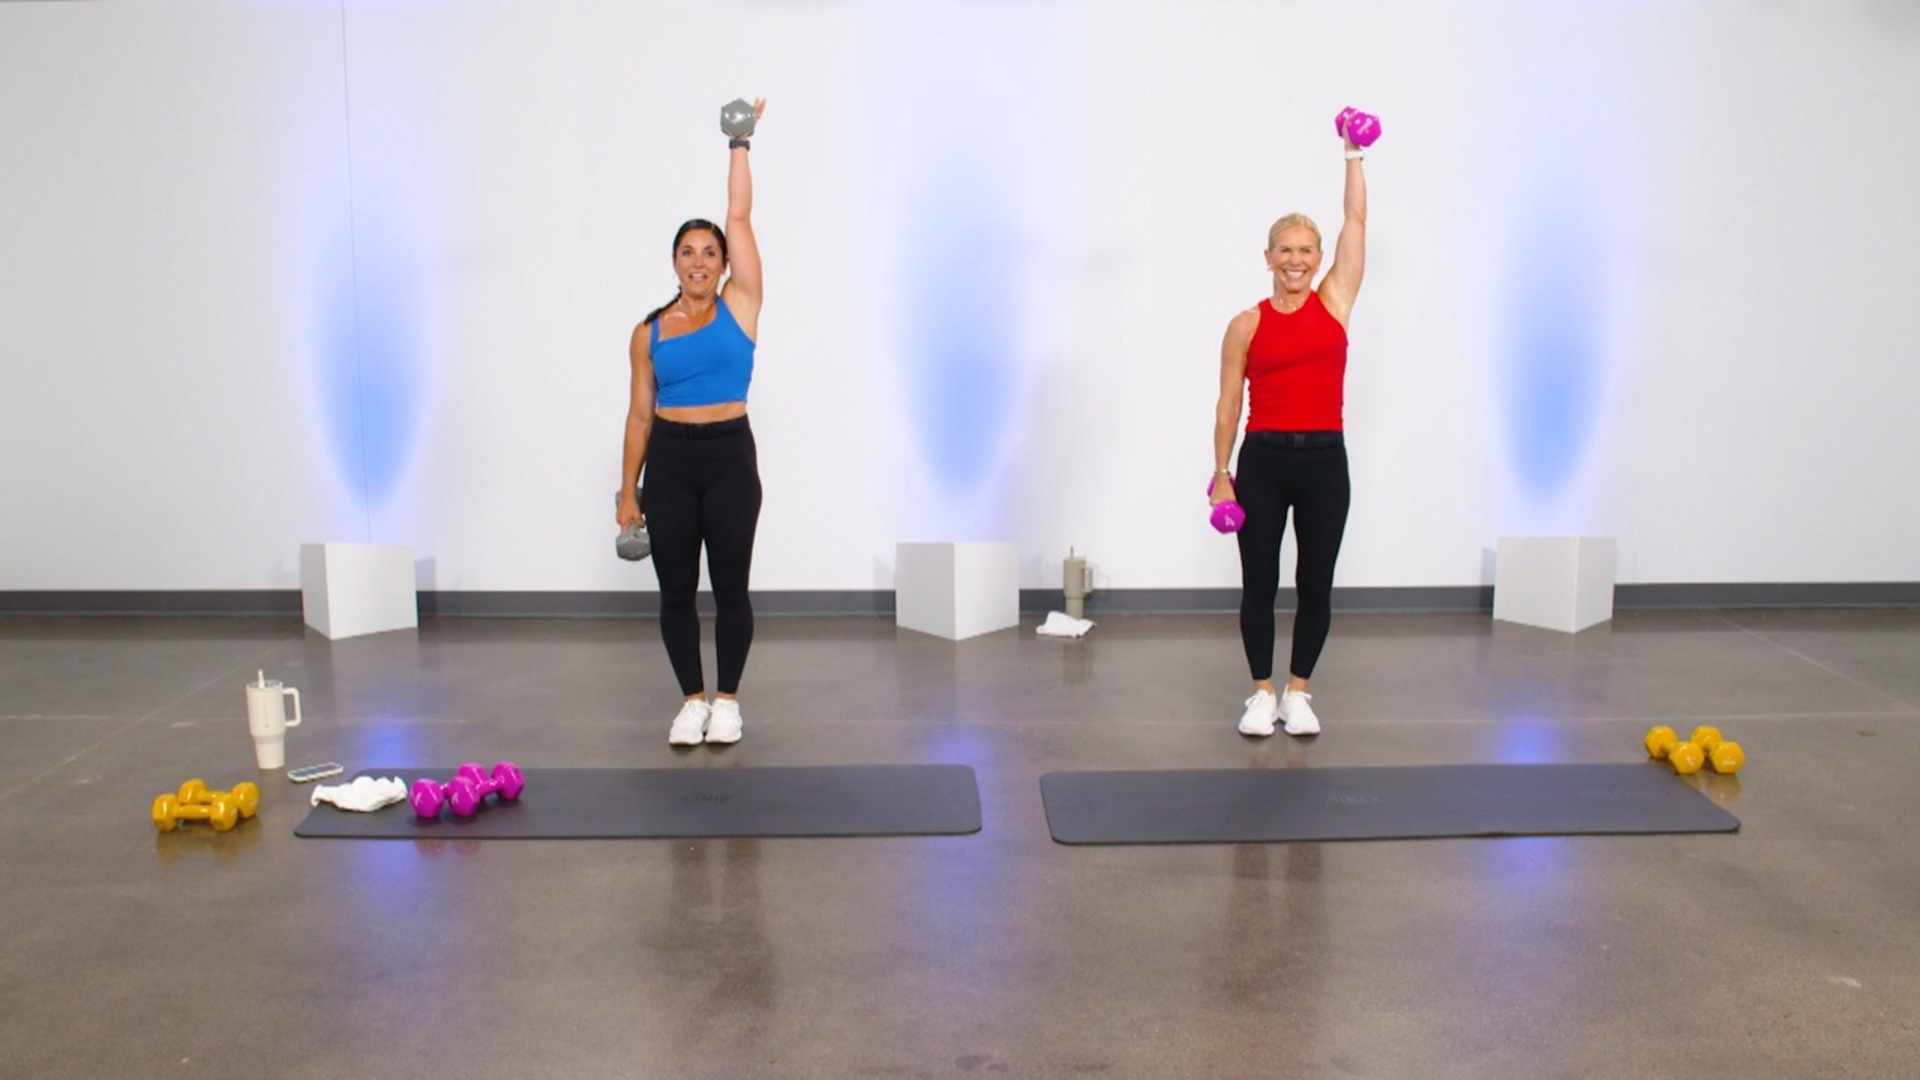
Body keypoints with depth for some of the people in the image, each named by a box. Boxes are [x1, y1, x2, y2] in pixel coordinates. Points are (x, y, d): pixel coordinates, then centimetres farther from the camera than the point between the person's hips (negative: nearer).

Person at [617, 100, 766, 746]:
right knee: (675, 589, 5)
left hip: (730, 456, -1)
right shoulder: (649, 332, 6)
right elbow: (640, 412, 7)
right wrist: (628, 491, 5)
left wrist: (739, 145, 2)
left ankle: (727, 700, 18)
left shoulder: (738, 307, 2)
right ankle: (692, 700, 19)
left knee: (730, 585, 4)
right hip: (669, 461, 2)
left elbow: (740, 218, -1)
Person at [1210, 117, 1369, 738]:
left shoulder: (1335, 302, 5)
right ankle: (1262, 694, 19)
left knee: (1316, 584, 7)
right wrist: (1221, 473, -2)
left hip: (1324, 459, 1)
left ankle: (1298, 693, 21)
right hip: (1263, 459, -1)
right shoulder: (1247, 325, 2)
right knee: (1259, 584, 4)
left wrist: (1354, 155, 2)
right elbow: (1227, 405, 3)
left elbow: (1357, 221, 4)